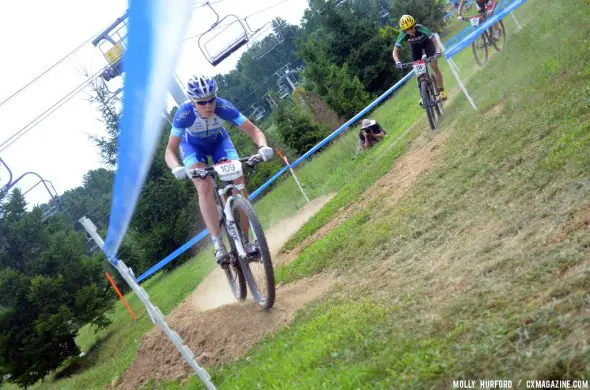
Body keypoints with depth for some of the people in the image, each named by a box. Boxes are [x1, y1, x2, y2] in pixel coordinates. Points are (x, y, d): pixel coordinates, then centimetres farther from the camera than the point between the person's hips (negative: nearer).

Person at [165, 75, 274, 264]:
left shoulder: (224, 108, -34)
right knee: (205, 187, -26)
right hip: (193, 145, -1)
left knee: (239, 182, -18)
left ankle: (244, 241, -9)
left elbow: (254, 130, -31)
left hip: (219, 141, 2)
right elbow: (170, 151, -35)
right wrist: (176, 168, -56)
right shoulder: (184, 113, -36)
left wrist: (263, 146, -52)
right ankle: (218, 245, -27)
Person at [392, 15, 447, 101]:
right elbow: (395, 50, -32)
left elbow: (435, 40, -41)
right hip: (415, 46, 2)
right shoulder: (403, 35, -33)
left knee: (434, 66, -12)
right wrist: (397, 61, -51)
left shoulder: (421, 29, -40)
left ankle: (441, 90, 0)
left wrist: (438, 51, -59)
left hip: (427, 42, -2)